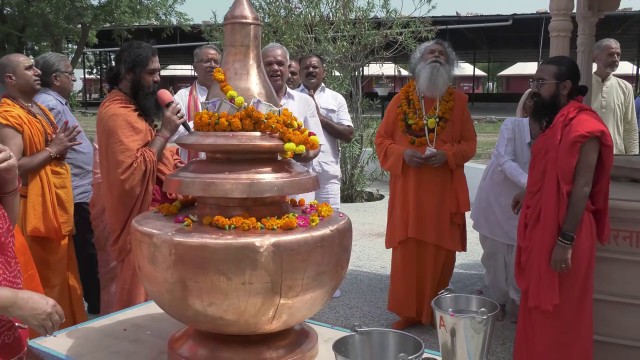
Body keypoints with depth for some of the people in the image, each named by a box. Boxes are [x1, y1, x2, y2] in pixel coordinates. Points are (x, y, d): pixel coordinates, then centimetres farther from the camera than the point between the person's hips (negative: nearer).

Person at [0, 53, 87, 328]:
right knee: (44, 280, -1)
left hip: (56, 205, 10)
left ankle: (66, 330, 31)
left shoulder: (40, 110, 16)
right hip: (35, 210, -10)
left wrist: (62, 147, 2)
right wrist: (52, 149, -17)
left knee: (62, 274, 18)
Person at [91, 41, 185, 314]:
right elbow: (131, 173, -30)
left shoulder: (131, 107, 13)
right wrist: (164, 133, -25)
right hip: (132, 218, -10)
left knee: (137, 293, 18)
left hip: (144, 213, 10)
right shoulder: (117, 114, -20)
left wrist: (170, 162, 8)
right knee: (133, 297, 1)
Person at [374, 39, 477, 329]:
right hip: (407, 189, 0)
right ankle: (407, 311, 14)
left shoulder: (458, 101, 6)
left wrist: (447, 155, -13)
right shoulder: (401, 99, 5)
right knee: (407, 250, 1)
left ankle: (436, 311, 20)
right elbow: (381, 140, 5)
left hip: (444, 191, 0)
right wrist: (403, 154, -13)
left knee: (441, 250, 4)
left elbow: (469, 144, 6)